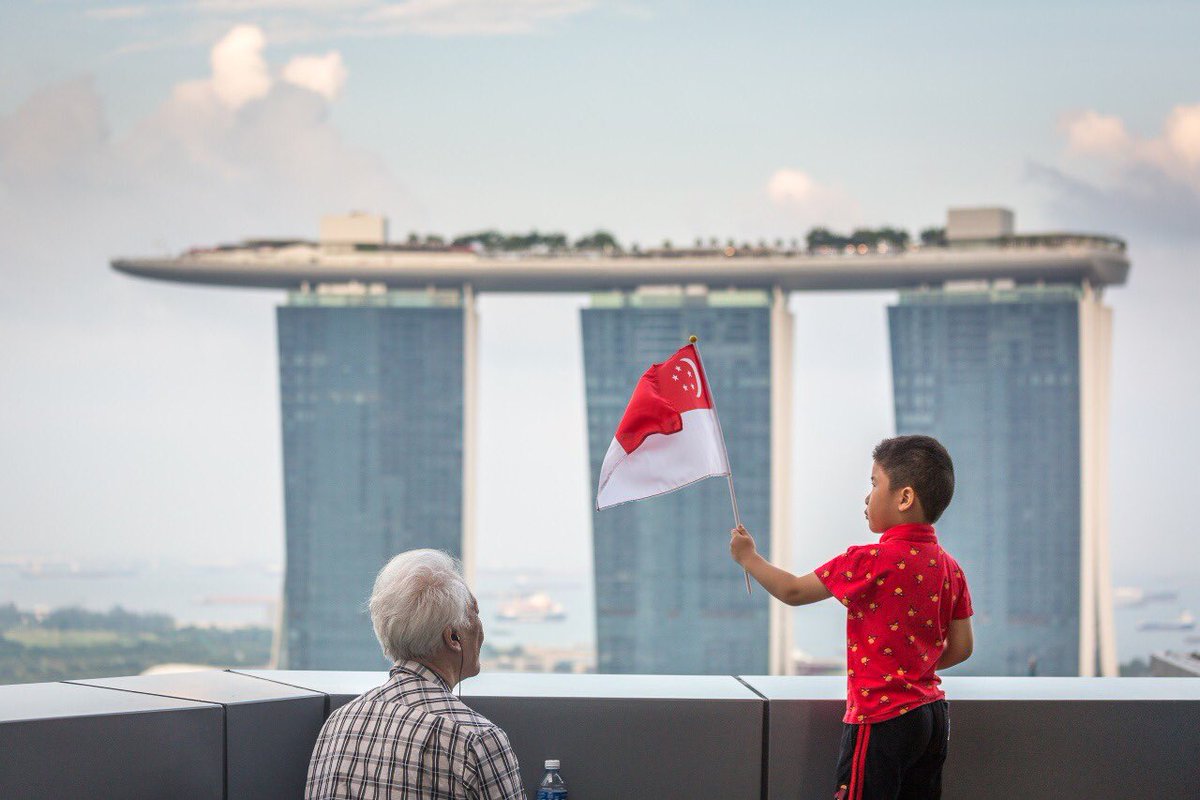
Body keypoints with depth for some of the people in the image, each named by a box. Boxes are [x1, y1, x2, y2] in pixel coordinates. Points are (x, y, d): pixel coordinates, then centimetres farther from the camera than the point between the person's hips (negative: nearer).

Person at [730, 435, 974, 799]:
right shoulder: (949, 567, 5)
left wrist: (748, 557, 10)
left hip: (880, 718, -7)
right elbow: (961, 648, 8)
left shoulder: (870, 562, -15)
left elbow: (793, 591, -6)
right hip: (932, 713, 8)